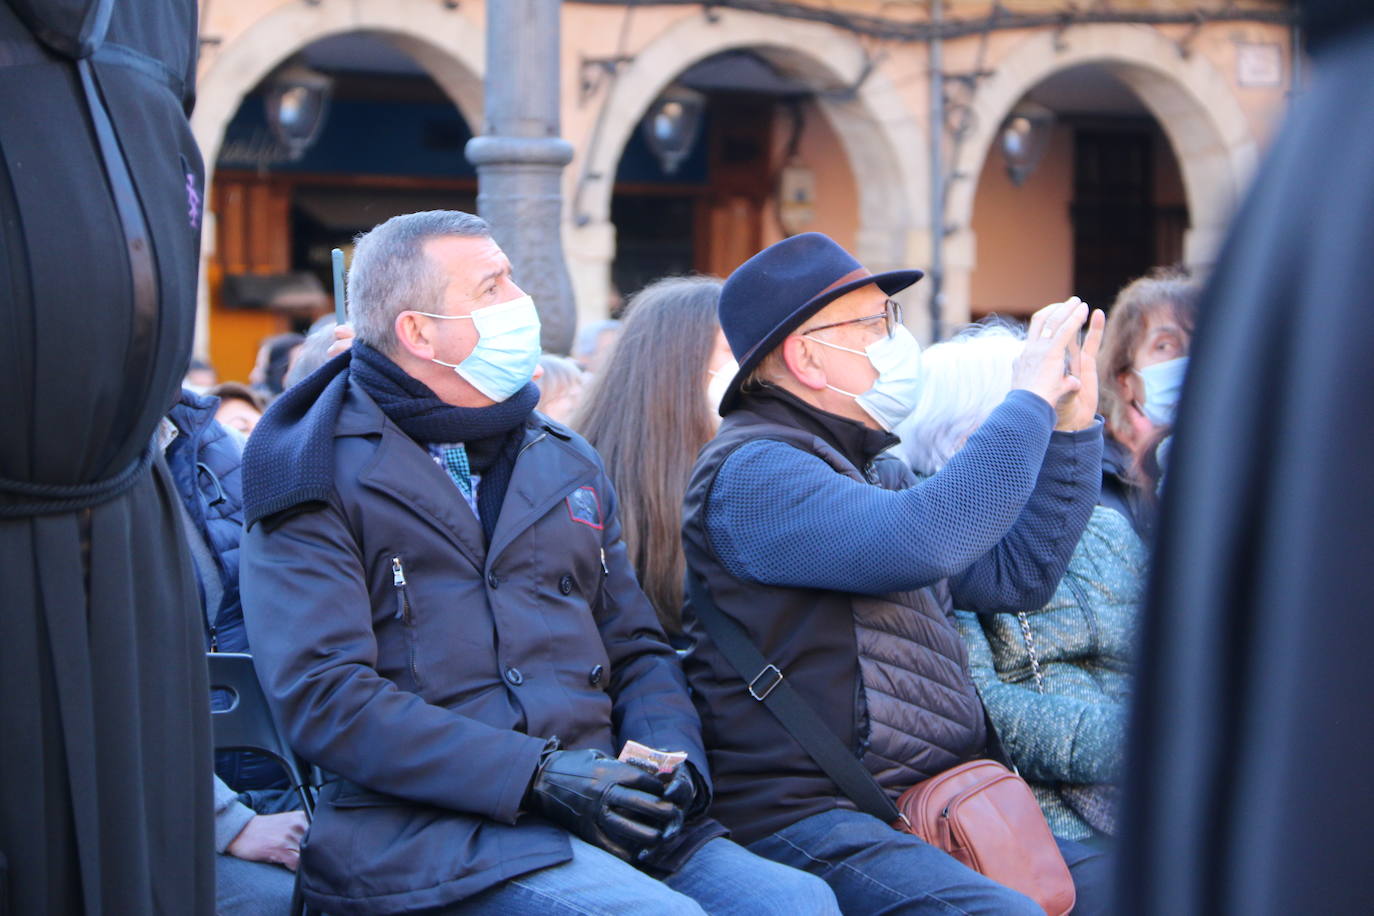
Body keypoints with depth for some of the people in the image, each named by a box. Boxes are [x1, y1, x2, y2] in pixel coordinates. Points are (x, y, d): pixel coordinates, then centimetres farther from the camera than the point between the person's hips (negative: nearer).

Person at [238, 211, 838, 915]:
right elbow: (324, 697, -10)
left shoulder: (568, 464, 23)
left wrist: (673, 757, -1)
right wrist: (539, 776, -17)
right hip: (426, 827, -6)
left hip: (601, 807, 6)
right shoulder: (315, 477, 2)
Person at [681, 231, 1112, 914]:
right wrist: (1030, 398, -13)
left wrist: (1073, 424, 15)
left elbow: (1017, 575, 22)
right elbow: (923, 540, -25)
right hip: (810, 814, -9)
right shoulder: (753, 471, -8)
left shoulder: (876, 471, 22)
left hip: (935, 812, 9)